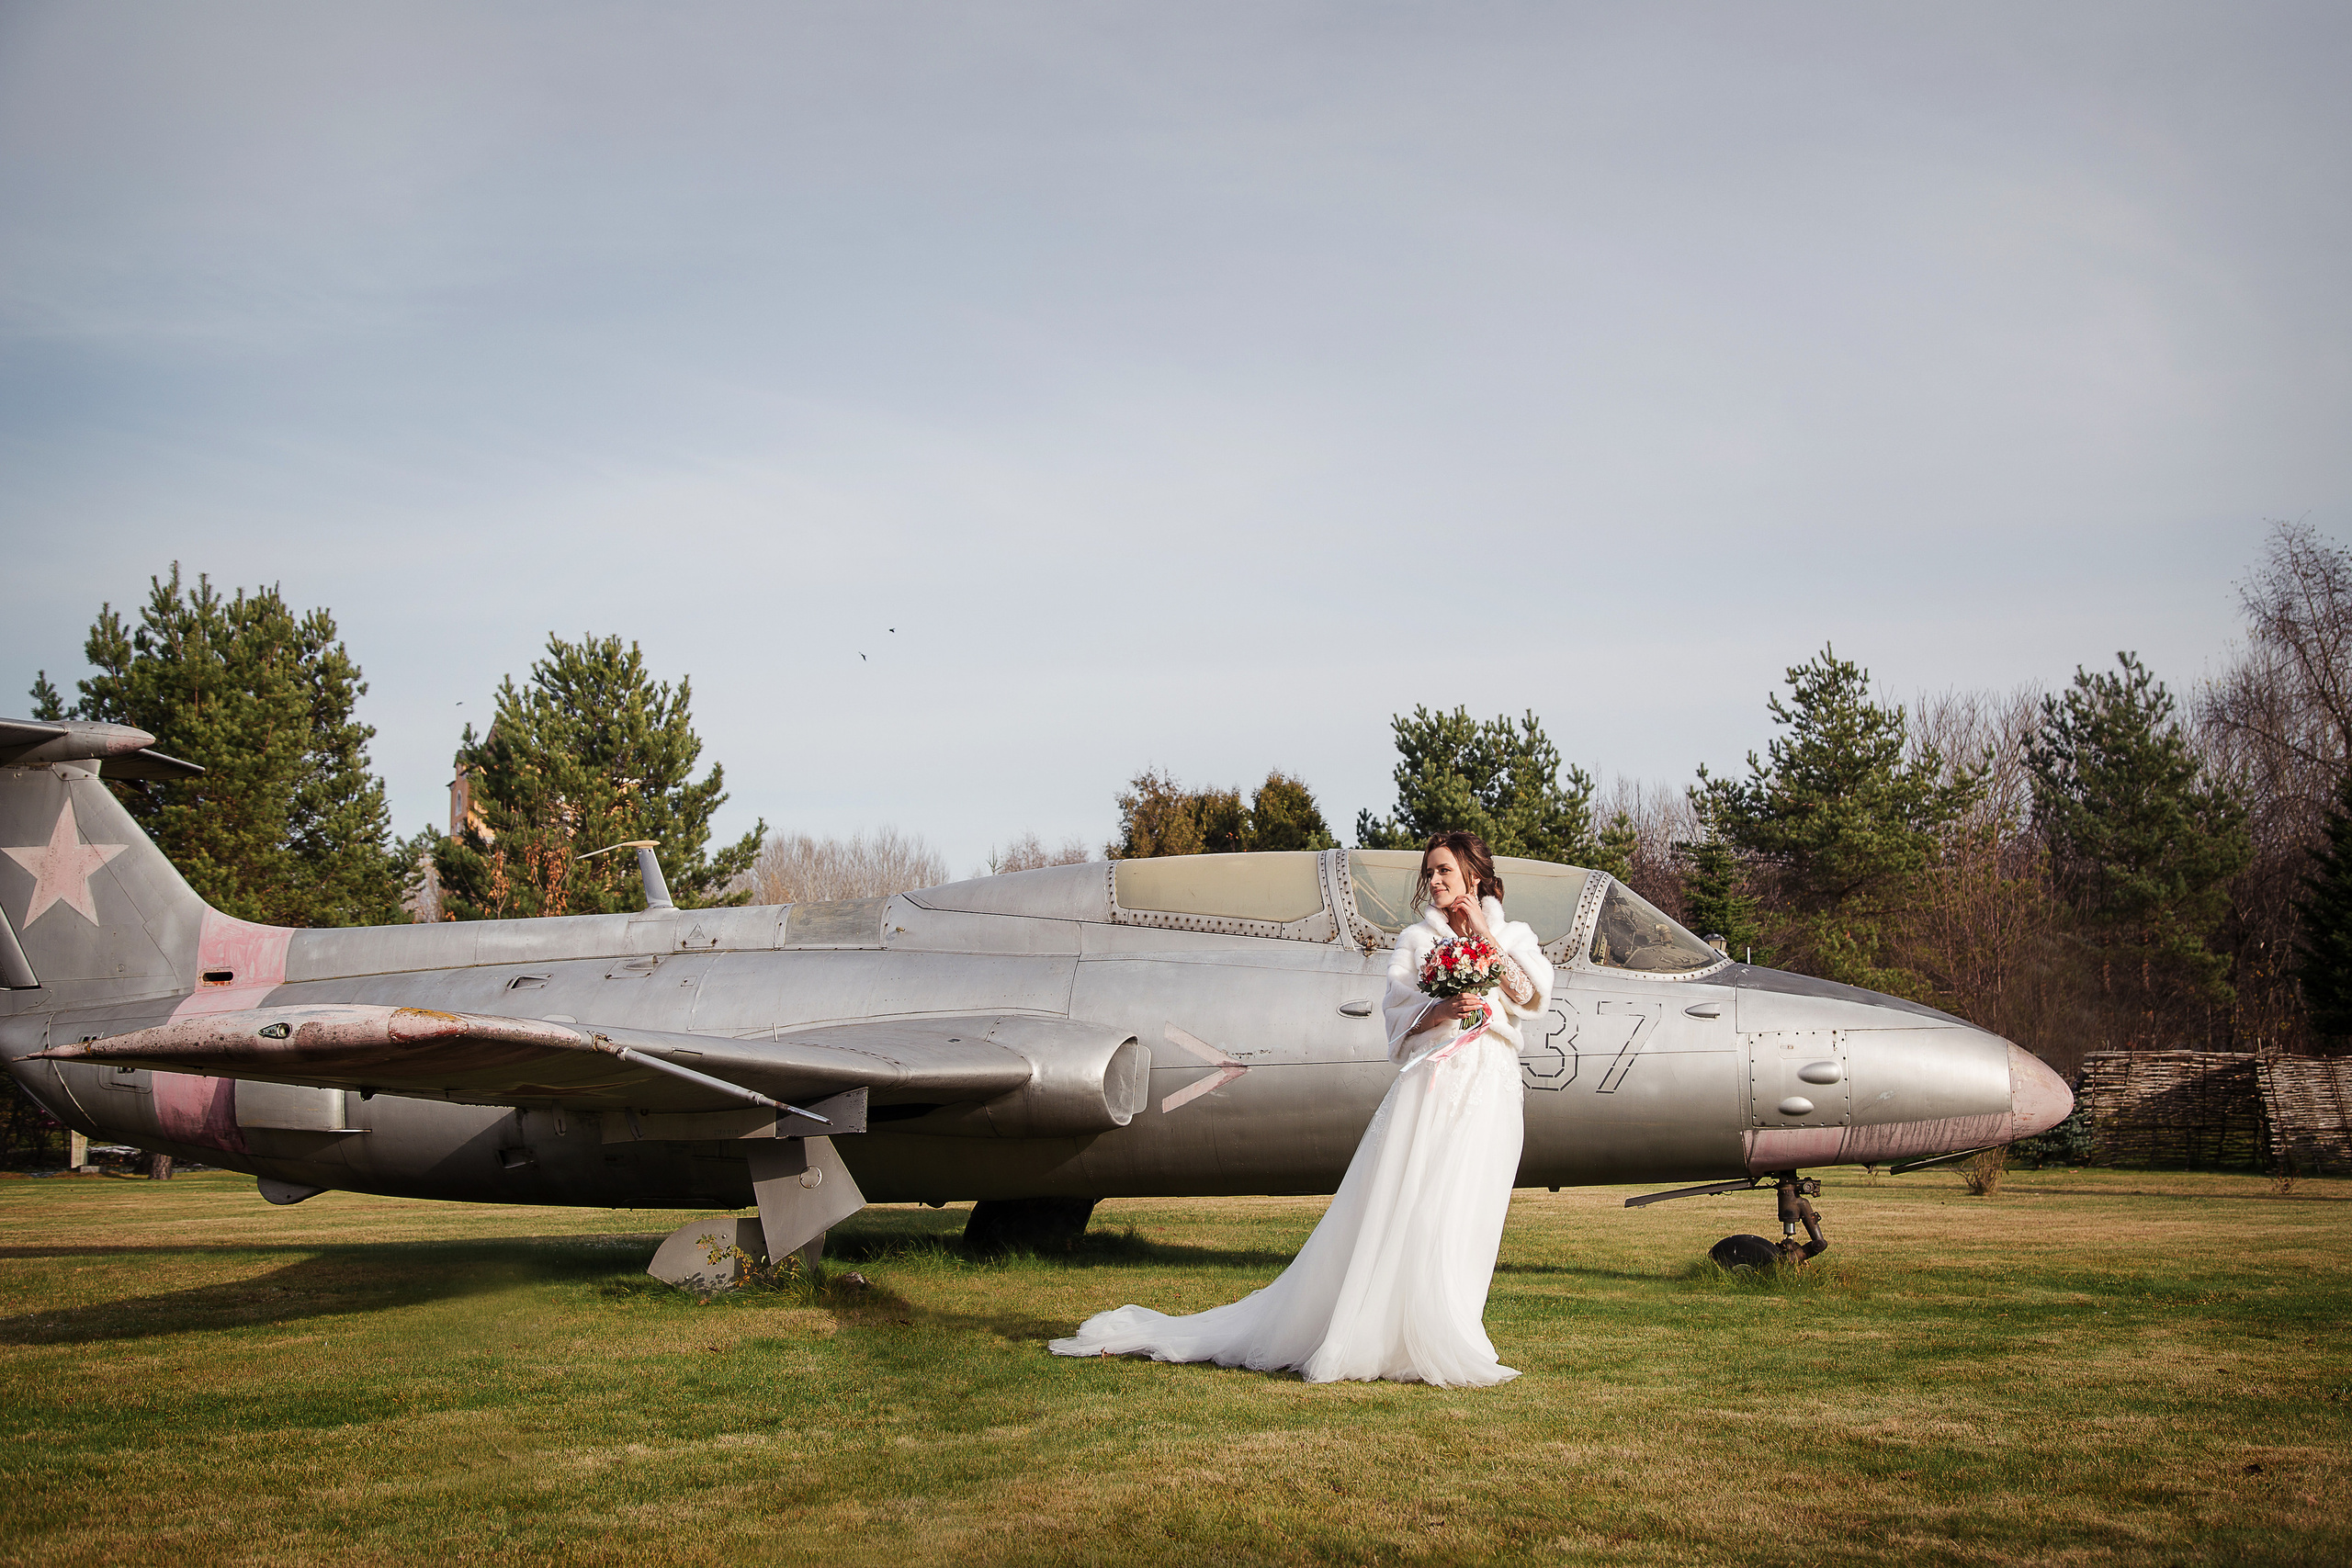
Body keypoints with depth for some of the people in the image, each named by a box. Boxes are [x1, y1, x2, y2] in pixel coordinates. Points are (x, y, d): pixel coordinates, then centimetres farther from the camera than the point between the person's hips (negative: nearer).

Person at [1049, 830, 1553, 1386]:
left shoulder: (1513, 935, 18)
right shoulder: (1415, 938, 14)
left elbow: (1536, 995, 0)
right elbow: (1399, 1016, 4)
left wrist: (1485, 933, -2)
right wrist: (1441, 1011, -16)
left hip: (1489, 1093, 1)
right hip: (1426, 1087, -1)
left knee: (1462, 1221, -4)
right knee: (1397, 1214, -6)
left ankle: (1438, 1344, 4)